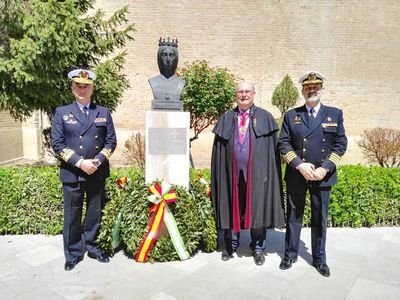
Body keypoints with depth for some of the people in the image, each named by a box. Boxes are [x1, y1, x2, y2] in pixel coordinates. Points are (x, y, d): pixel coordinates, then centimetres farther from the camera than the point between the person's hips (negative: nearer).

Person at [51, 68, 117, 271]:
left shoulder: (103, 113, 9)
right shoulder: (62, 113, 4)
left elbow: (111, 141, 5)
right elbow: (57, 144, -4)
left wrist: (98, 161, -10)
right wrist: (80, 163, -14)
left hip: (98, 173, 2)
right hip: (72, 174, -2)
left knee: (95, 214, 12)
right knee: (72, 216, 6)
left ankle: (92, 247, 30)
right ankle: (73, 254, 23)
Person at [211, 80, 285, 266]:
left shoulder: (265, 118, 4)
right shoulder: (226, 119, 9)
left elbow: (272, 149, 1)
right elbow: (218, 150, 7)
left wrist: (270, 173, -7)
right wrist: (219, 174, 0)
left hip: (257, 172, -1)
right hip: (233, 173, 2)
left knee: (258, 210, 7)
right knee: (231, 209, 10)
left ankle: (258, 248, 25)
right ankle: (231, 245, 29)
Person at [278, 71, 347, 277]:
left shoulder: (335, 114, 6)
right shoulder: (291, 115, 4)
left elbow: (340, 144, 1)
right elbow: (283, 143, -1)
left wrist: (325, 168, -11)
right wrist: (299, 165, -14)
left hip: (322, 176, 1)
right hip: (296, 176, 0)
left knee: (320, 219, 11)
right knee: (293, 217, 11)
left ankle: (319, 259, 28)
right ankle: (290, 255, 27)